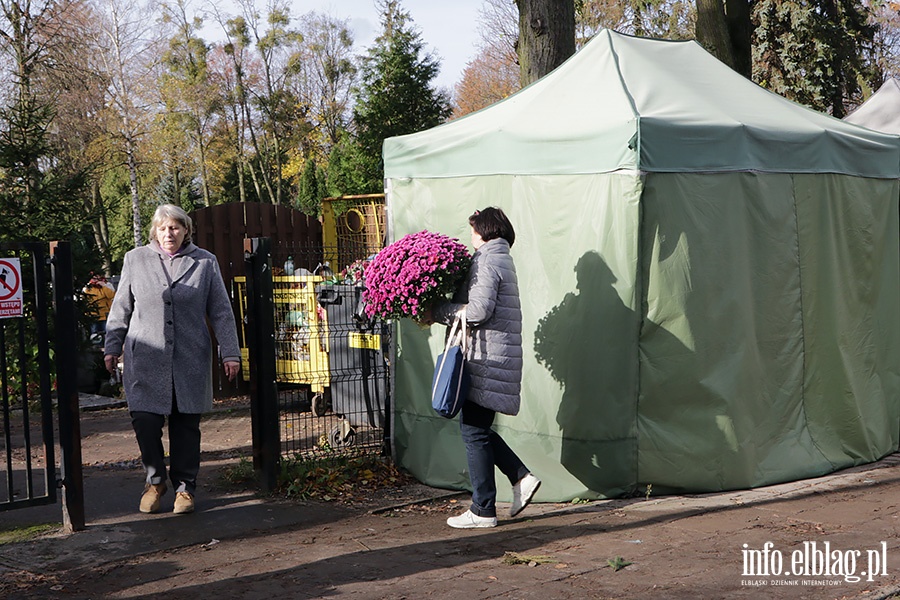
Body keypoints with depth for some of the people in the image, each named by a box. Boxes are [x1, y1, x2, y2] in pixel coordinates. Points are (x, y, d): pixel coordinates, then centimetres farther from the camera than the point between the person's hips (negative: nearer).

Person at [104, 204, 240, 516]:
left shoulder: (205, 262, 7)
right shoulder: (135, 260, 9)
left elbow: (221, 312, 8)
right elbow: (121, 309, 14)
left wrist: (230, 353, 3)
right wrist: (113, 347, 11)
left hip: (190, 360, 0)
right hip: (145, 359, 0)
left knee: (186, 425, 3)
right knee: (145, 420, -8)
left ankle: (184, 487, 17)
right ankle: (155, 480, 15)